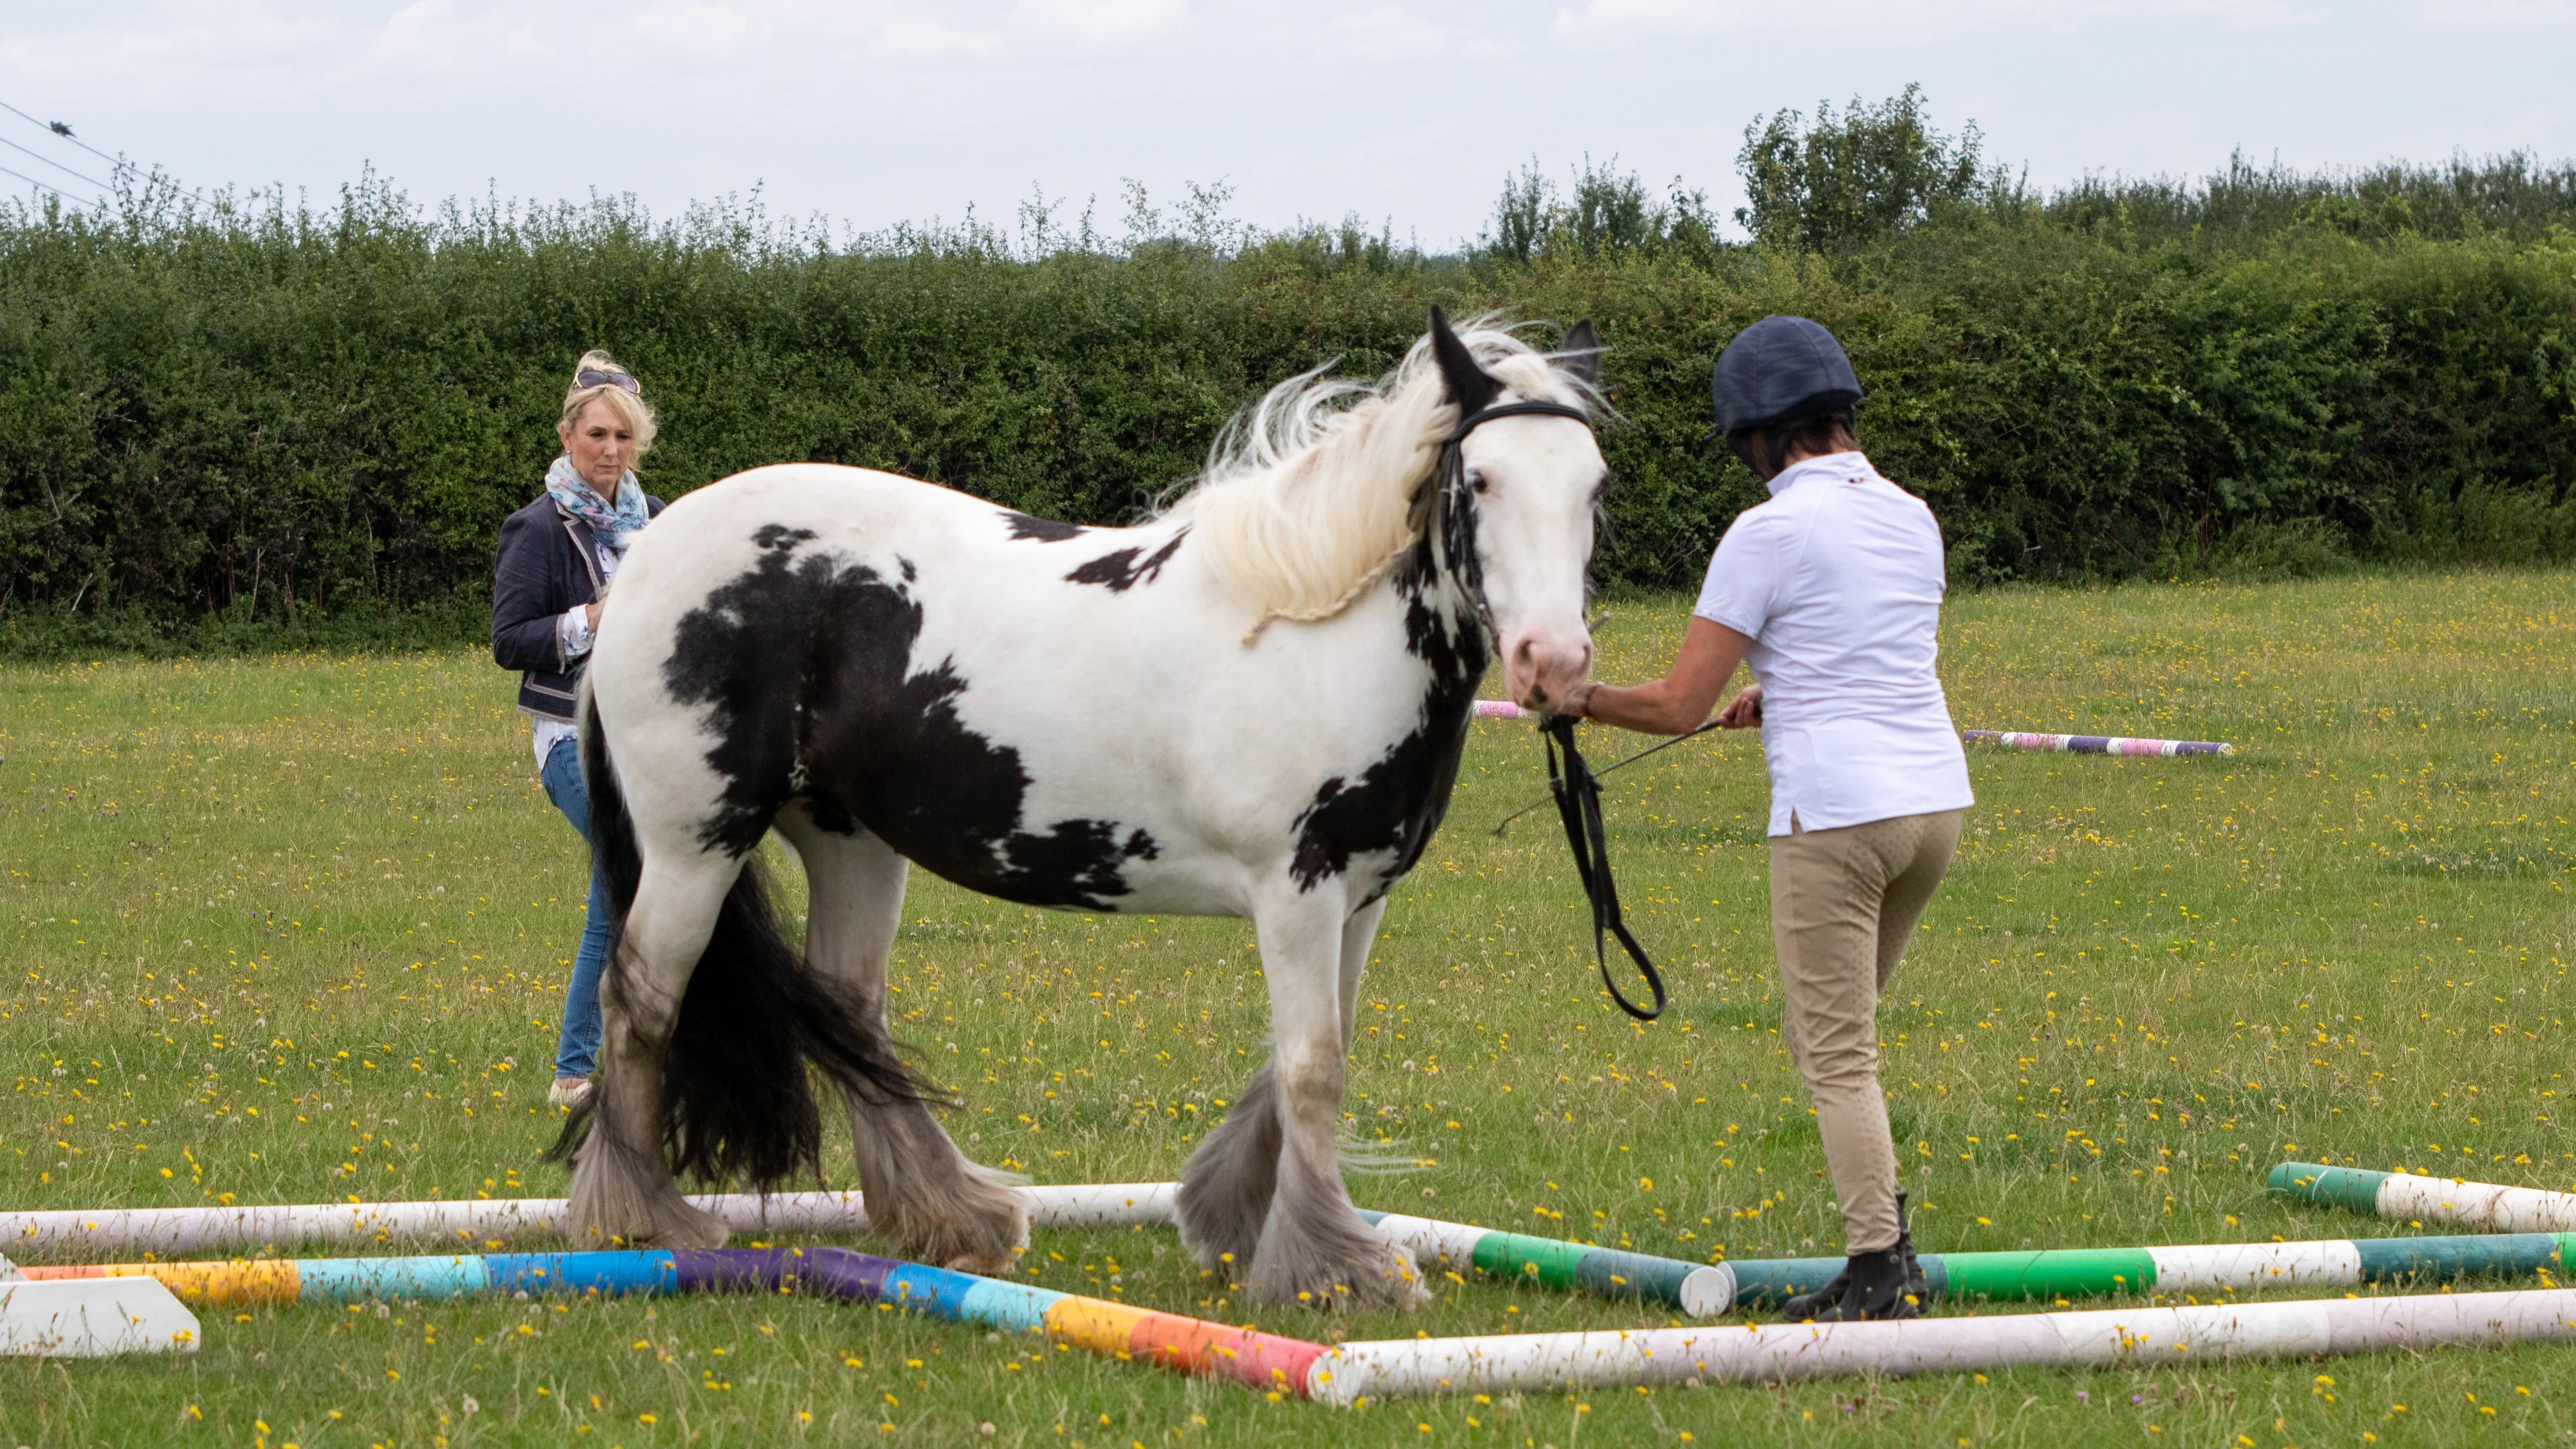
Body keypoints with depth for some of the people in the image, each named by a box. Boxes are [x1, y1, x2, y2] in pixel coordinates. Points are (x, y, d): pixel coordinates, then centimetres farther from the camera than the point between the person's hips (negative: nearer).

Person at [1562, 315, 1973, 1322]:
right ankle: (1887, 1240, 13)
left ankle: (1877, 1276, -3)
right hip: (1936, 798, 7)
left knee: (1838, 1058, 0)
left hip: (1835, 815, -7)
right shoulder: (1911, 519, 11)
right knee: (1830, 1036, 19)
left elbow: (1678, 707, -8)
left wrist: (1585, 700, 9)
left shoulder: (1769, 534, -10)